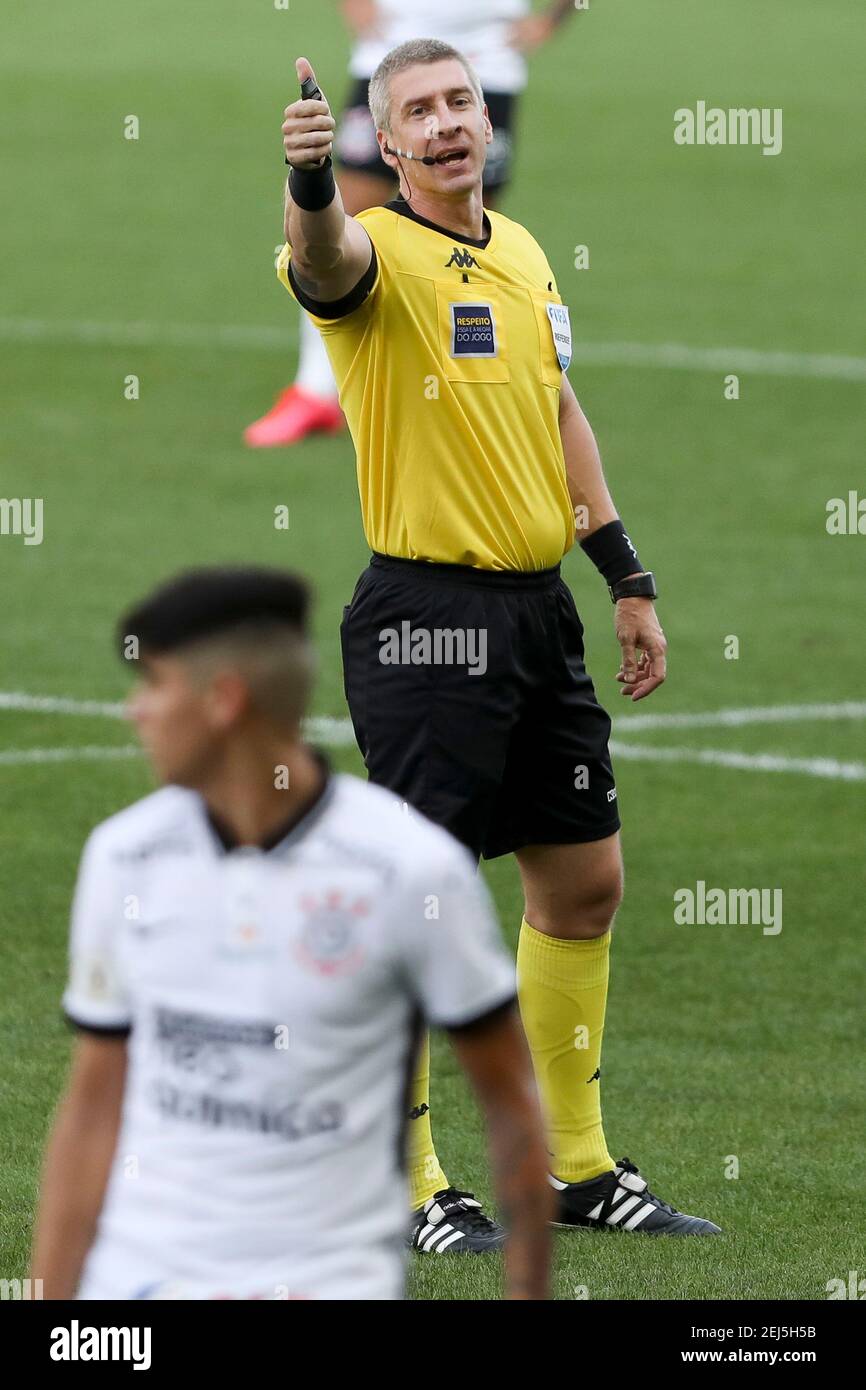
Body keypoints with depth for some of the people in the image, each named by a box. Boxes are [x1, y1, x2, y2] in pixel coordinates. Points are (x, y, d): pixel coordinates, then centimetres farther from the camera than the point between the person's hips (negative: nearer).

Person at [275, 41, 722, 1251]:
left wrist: (628, 580, 19)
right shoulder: (381, 251, -11)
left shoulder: (522, 251, 12)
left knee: (585, 877, 13)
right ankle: (400, 1185, 4)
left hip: (539, 609, 8)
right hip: (426, 616, -8)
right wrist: (310, 180, -59)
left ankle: (574, 1164, 25)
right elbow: (326, 259, -36)